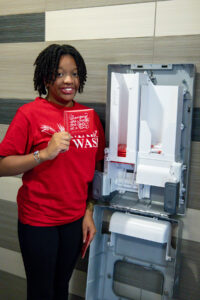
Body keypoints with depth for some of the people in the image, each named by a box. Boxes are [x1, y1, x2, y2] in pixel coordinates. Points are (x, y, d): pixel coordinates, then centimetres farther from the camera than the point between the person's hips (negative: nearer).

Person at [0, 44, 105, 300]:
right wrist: (45, 153, -27)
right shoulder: (30, 113, -12)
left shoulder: (90, 116, 2)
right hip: (38, 221, -4)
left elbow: (94, 168, 7)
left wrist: (89, 213, 4)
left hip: (75, 220, 4)